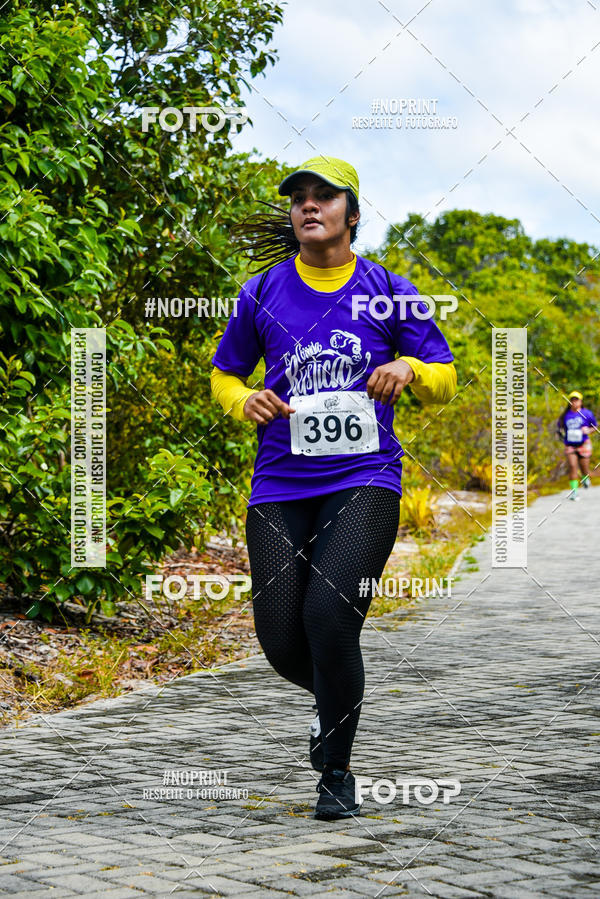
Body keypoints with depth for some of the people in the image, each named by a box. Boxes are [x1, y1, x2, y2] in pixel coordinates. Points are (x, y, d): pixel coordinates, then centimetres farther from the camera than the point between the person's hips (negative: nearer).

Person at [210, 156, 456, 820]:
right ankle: (335, 701, 34)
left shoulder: (387, 291, 6)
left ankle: (336, 771, -4)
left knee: (330, 610, -22)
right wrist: (245, 401, -4)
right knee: (282, 640, -3)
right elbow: (223, 377, 19)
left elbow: (445, 381, 11)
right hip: (281, 485, 2)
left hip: (365, 477, -2)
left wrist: (410, 368, -12)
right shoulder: (262, 293, 8)